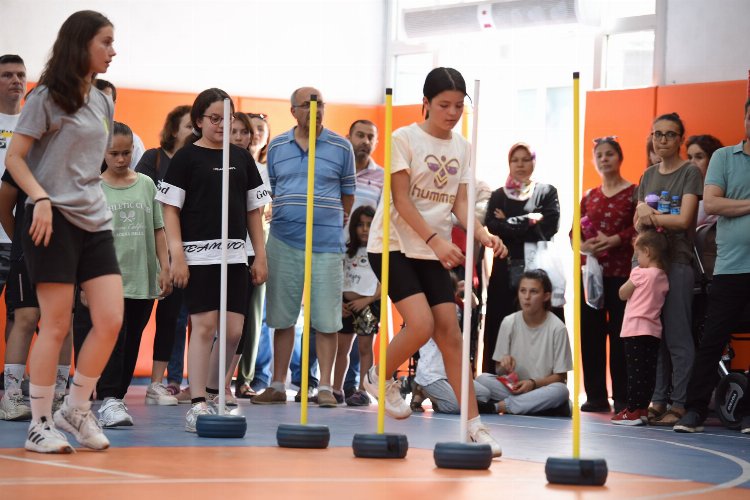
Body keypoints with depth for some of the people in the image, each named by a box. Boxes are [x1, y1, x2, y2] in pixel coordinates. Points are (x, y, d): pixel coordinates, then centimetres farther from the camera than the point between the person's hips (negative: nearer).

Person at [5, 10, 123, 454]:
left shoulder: (103, 104, 15)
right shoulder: (47, 97, -4)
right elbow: (15, 158, -7)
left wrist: (97, 203, 17)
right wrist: (40, 198, -21)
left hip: (95, 222, 6)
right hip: (54, 220, -6)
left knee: (111, 320, -4)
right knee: (56, 325, -4)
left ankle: (77, 409, 13)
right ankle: (40, 425, 6)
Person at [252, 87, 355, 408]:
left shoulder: (341, 147, 3)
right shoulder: (277, 147, 9)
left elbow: (347, 192, 12)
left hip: (326, 244, -2)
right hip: (283, 242, 2)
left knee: (326, 319, -3)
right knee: (282, 317, 7)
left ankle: (325, 386, 4)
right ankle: (278, 386, 14)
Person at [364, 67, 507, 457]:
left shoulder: (462, 148, 8)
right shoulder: (405, 139, -8)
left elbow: (459, 201, 6)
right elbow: (402, 200, -13)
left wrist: (482, 235, -13)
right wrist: (434, 239, -24)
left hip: (434, 251, 5)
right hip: (394, 245, -5)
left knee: (450, 333, -3)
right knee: (421, 324, -21)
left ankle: (474, 426, -4)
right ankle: (381, 377, 9)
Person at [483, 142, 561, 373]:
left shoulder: (547, 192, 11)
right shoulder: (498, 195, 18)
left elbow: (549, 228, -4)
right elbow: (492, 226, 0)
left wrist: (509, 224, -2)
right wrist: (528, 222, -6)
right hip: (505, 270, 2)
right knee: (501, 328, -4)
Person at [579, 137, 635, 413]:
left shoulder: (634, 193, 0)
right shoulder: (589, 197, 16)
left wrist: (614, 240, -20)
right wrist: (584, 244, -7)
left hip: (621, 271, -5)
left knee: (620, 333, -5)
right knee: (591, 333, 3)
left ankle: (622, 397, 0)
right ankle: (595, 395, 9)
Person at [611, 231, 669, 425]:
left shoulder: (640, 273, -10)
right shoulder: (663, 278, 8)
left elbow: (623, 294, -1)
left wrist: (629, 281, 13)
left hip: (636, 329, -7)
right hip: (654, 330, 7)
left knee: (635, 371, -7)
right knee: (649, 371, 8)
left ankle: (633, 411, -7)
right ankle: (643, 409, 12)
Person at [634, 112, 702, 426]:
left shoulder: (690, 173, -2)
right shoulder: (649, 175, 17)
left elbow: (684, 220, -11)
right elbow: (638, 222, 14)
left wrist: (650, 216, -4)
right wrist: (645, 218, -8)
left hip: (678, 262, -6)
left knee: (677, 336, -7)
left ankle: (680, 404, -6)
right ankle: (658, 400, 10)